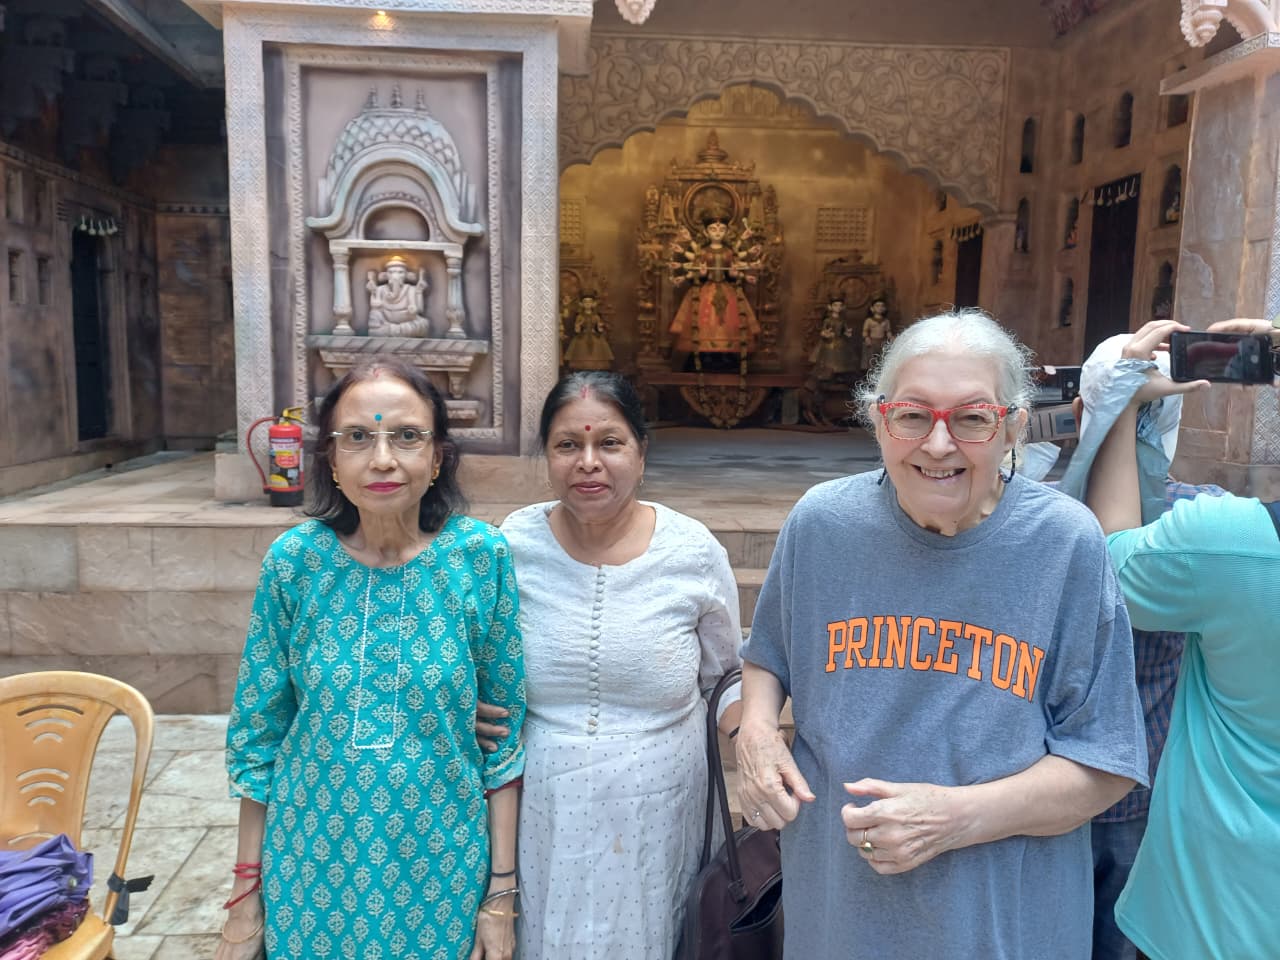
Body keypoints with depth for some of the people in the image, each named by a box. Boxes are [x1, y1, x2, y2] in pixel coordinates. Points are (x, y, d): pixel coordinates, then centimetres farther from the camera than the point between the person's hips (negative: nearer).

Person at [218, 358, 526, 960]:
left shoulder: (481, 557, -13)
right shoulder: (295, 561, -10)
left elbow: (505, 732, -6)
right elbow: (258, 730, -1)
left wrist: (501, 893, -3)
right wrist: (246, 898, 2)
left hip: (440, 872, -1)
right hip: (311, 874, 1)